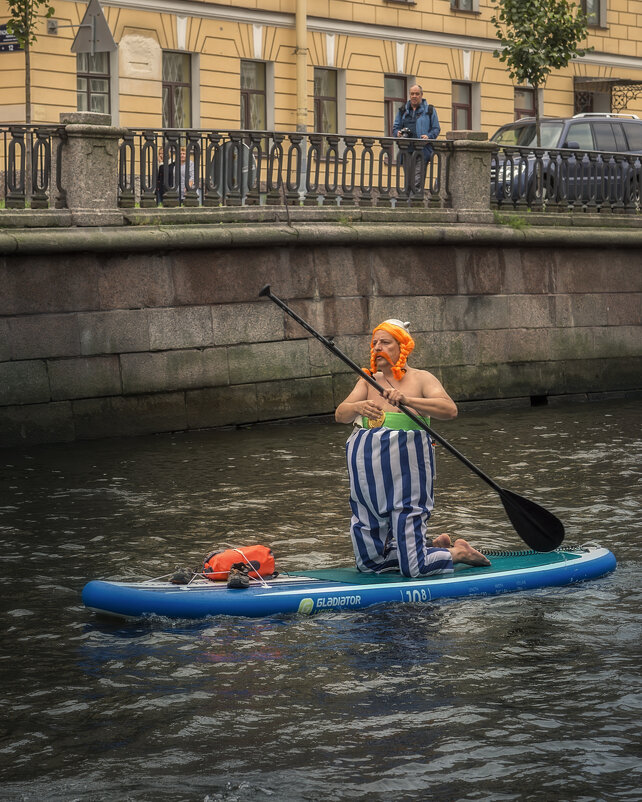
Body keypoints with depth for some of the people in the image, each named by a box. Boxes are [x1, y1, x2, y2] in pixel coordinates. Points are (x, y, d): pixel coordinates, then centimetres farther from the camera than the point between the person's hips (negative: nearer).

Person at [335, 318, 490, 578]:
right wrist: (359, 407, -29)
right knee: (368, 563, 13)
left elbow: (450, 410, -22)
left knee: (413, 567, -8)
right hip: (368, 474, 6)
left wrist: (406, 400, -35)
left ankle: (460, 551, 21)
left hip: (406, 472, -6)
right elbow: (340, 414, -6)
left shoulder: (421, 379, -4)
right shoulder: (368, 382, 10)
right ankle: (436, 546, 32)